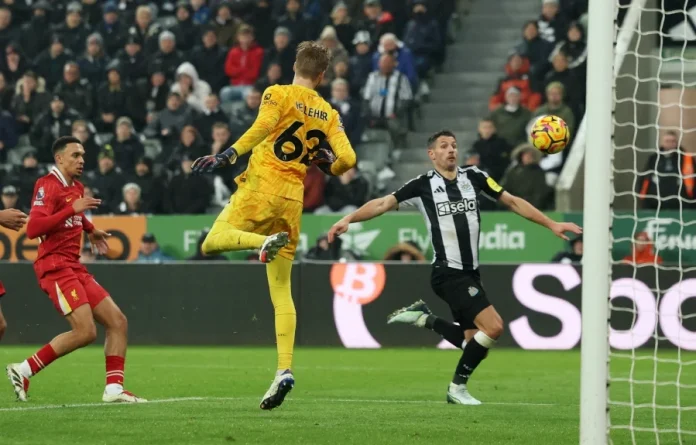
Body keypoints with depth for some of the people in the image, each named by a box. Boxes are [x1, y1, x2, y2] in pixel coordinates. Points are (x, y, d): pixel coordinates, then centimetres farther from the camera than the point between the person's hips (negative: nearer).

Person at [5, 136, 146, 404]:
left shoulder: (77, 188, 16)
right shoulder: (48, 185, -11)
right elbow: (33, 229, -24)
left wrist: (90, 230, 31)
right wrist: (72, 209, -26)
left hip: (74, 267, 9)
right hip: (55, 267, -9)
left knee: (117, 321, 2)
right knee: (85, 331, -19)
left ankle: (114, 388, 2)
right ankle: (23, 371, -9)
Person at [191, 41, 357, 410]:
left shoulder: (278, 94, 1)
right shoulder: (329, 114, 13)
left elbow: (262, 127, -18)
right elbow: (347, 159, 5)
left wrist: (227, 156, -22)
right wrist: (329, 167, 25)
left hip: (260, 187, -5)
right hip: (292, 198, 5)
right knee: (281, 291, 7)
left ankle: (265, 241, -28)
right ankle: (284, 369, -5)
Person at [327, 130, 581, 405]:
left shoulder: (474, 177, 8)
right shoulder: (423, 185, -3)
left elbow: (513, 202, 13)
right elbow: (383, 204, -6)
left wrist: (551, 224, 10)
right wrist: (348, 219, -20)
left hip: (470, 273, 6)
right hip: (448, 273, -6)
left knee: (473, 342, 9)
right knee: (493, 326, -19)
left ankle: (424, 318, 25)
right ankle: (458, 387, -3)